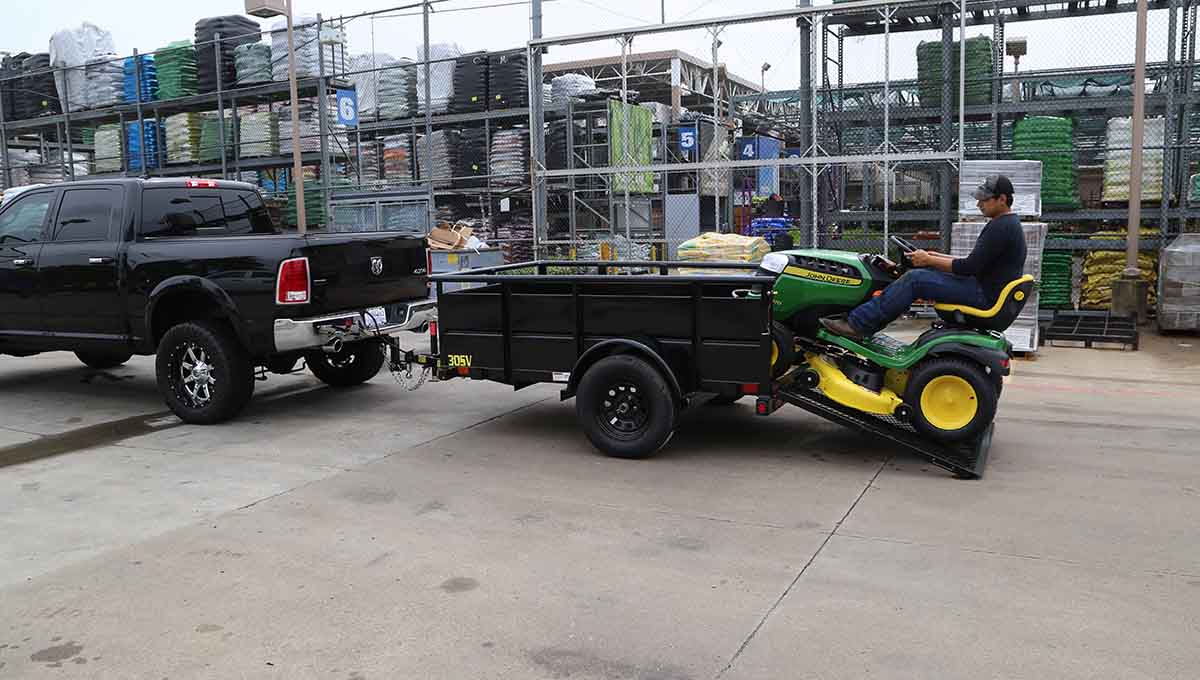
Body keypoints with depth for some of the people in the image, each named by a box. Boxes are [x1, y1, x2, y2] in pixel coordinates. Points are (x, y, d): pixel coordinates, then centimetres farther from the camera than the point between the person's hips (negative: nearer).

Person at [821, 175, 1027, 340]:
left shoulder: (1001, 227, -17)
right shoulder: (1007, 223, 18)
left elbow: (970, 267, -21)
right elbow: (976, 263, 21)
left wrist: (930, 260, -10)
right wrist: (936, 257, 12)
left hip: (985, 296, -11)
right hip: (986, 288, 11)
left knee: (914, 279, -19)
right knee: (923, 271, 8)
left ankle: (858, 324, -18)